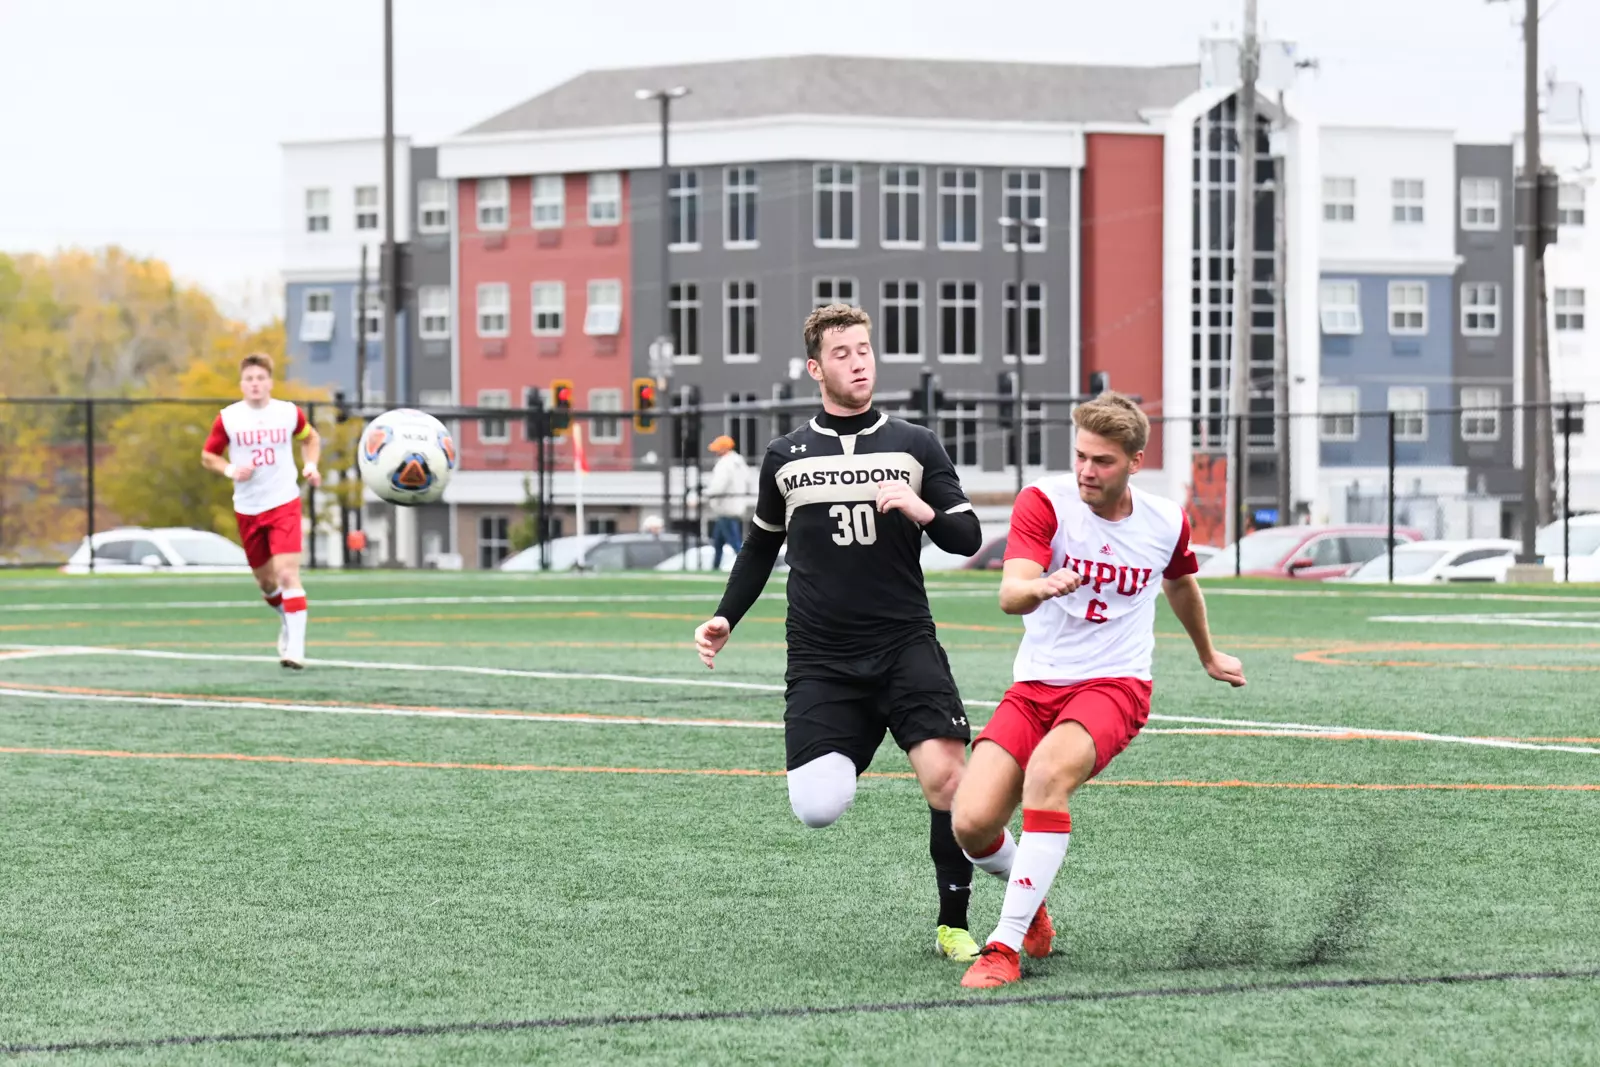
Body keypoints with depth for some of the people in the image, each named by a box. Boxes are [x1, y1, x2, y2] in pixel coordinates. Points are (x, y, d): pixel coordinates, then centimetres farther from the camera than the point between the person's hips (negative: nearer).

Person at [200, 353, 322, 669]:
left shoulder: (289, 413, -1)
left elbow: (310, 438, 19)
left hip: (284, 504, -2)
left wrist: (310, 465, 1)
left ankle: (295, 648, -18)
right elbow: (208, 456, 6)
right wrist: (230, 470, -13)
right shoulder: (227, 418, -3)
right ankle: (286, 620, 44)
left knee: (287, 573, -17)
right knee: (265, 580, 12)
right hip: (247, 509, 2)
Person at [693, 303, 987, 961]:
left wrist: (925, 513, -15)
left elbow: (968, 538, 5)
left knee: (946, 776, -20)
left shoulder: (916, 446, 7)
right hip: (820, 657, 1)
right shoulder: (785, 457, 10)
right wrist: (726, 618, 14)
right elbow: (762, 547, 24)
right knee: (817, 809, -14)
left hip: (905, 644, -1)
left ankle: (953, 925, -4)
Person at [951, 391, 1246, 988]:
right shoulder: (1046, 502, -7)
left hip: (1114, 685, -1)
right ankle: (1030, 894, 21)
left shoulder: (1166, 523, 3)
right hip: (1035, 686, 1)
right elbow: (1010, 595, -21)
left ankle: (1007, 946, -30)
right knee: (971, 825, -16)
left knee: (1047, 772, -34)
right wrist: (1040, 587, -46)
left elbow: (1181, 583, 27)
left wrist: (1209, 657, 43)